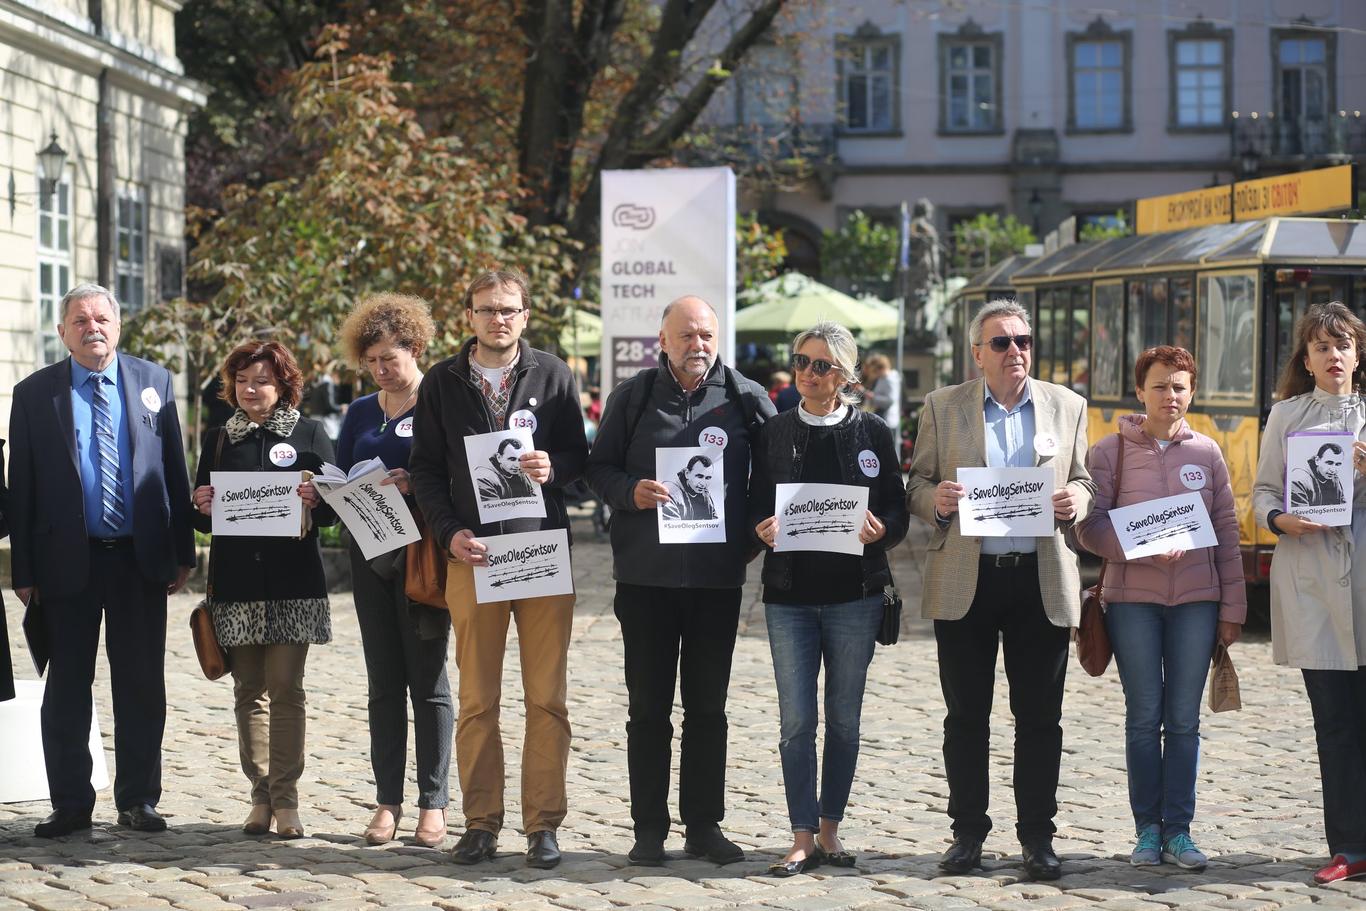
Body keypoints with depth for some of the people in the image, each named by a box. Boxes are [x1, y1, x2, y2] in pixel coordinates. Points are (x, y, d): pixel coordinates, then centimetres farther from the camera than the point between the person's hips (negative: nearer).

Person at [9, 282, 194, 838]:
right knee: (67, 686, 5)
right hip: (67, 561, -1)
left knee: (141, 683, 5)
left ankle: (138, 800, 15)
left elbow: (175, 472, 7)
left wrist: (182, 553, 2)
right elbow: (21, 486, 1)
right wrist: (23, 571, -4)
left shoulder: (154, 383, 6)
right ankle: (70, 805, 13)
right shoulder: (34, 393, 2)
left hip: (141, 559, 1)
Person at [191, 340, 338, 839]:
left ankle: (285, 798, -3)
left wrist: (314, 500, -18)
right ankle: (261, 796, 9)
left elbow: (334, 506, 3)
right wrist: (202, 508, -7)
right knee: (249, 691, 4)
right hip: (235, 584, 3)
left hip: (292, 581, -3)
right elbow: (200, 517, 15)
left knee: (285, 688, -6)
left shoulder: (309, 434, 6)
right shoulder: (218, 439, 13)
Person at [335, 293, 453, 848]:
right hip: (371, 556, 5)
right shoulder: (361, 413, 14)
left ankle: (433, 803, 4)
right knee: (383, 682, 7)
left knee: (427, 679, -1)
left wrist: (414, 484, -26)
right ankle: (388, 801, 11)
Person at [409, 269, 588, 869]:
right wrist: (450, 532, -5)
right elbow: (426, 467, 8)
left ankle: (543, 824, 6)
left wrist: (553, 467, -14)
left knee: (547, 699, 0)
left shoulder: (553, 376, 7)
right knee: (477, 701, 3)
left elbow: (579, 454, 9)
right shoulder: (441, 384, 8)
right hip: (472, 554, 1)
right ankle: (481, 824, 10)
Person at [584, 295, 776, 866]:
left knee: (708, 707, 8)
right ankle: (649, 829, 12)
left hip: (718, 576, 1)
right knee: (648, 707, 5)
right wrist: (631, 493, -13)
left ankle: (704, 824, 16)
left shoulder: (746, 398, 3)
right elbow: (598, 468, 6)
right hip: (646, 574, 0)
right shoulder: (633, 396, 3)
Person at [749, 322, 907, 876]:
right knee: (796, 721, -3)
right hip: (790, 592, 0)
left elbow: (898, 515, 4)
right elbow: (756, 508, 8)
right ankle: (803, 838, 2)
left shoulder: (872, 434, 4)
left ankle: (829, 829, 17)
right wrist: (764, 529, -14)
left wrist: (878, 530, -17)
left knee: (845, 719, 5)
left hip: (854, 592, 0)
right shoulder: (773, 434, 8)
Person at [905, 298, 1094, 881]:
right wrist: (936, 499, -14)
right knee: (966, 716, 4)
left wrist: (1075, 500, -9)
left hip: (1041, 580, 1)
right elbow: (916, 486, 9)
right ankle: (968, 832, 13)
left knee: (1039, 717, 2)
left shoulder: (1067, 408, 10)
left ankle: (1037, 835, 10)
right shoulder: (942, 408, 7)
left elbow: (1084, 484, 14)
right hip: (965, 582, 0)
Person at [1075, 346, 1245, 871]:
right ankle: (1148, 829, 9)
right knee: (1144, 718, 2)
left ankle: (1178, 829, 9)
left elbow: (1227, 532, 10)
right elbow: (1090, 526, -3)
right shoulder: (1110, 452, 2)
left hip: (1196, 599, 2)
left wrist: (1232, 608, 7)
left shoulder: (1206, 453, 9)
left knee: (1184, 720, 3)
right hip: (1132, 598, -2)